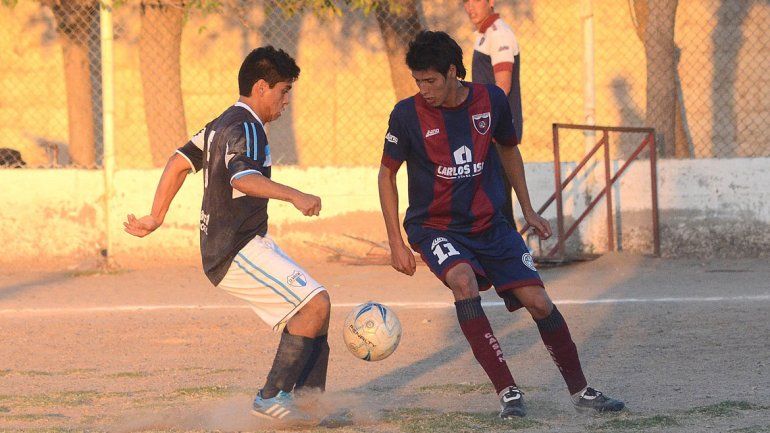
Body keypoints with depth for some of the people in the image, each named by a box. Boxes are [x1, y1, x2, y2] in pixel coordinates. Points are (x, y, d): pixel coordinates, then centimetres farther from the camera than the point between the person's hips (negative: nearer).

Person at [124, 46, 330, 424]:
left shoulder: (222, 125, 18)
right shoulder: (245, 127, -14)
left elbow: (179, 162, 21)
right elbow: (242, 177, -33)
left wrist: (155, 218, 22)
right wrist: (293, 195, -45)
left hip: (222, 252, 10)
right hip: (239, 250, -10)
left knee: (311, 308, 11)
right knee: (315, 303, -19)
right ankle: (273, 396, -18)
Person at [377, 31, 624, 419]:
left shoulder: (491, 101, -6)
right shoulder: (408, 115, -14)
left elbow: (509, 150, 14)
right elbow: (387, 174, -2)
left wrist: (528, 212, 16)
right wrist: (396, 243, -5)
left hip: (489, 224, 3)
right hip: (434, 227, -3)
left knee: (538, 302, -6)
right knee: (464, 282, -32)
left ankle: (580, 391, 13)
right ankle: (507, 392, -27)